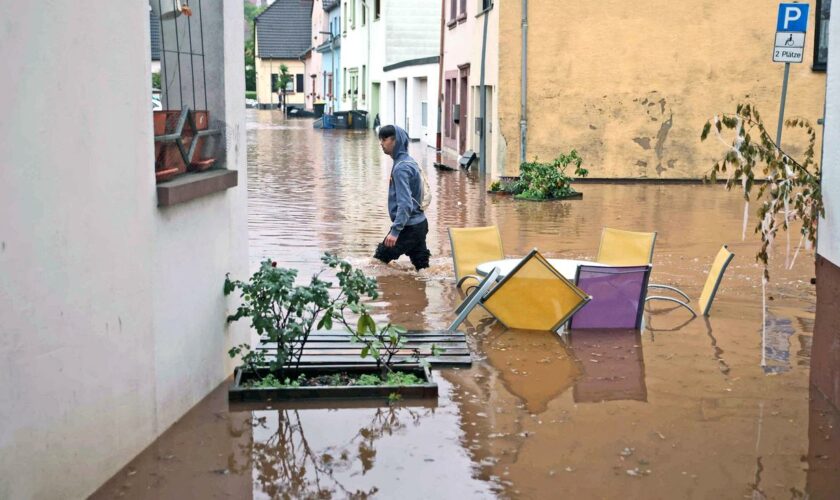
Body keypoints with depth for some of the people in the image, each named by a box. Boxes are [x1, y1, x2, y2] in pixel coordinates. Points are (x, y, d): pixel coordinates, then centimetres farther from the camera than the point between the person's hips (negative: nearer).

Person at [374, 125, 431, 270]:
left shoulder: (401, 168, -19)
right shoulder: (409, 162, 11)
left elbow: (405, 204, -26)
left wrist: (395, 231, -30)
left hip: (408, 227, -10)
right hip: (419, 224, 10)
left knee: (378, 261, -2)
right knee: (422, 266, 12)